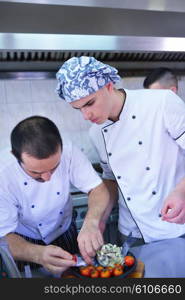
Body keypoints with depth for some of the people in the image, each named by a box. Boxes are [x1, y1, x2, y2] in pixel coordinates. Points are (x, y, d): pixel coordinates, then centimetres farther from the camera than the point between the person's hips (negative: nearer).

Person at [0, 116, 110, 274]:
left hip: (67, 233, 2)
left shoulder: (68, 151, -28)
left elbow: (98, 189, -24)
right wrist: (39, 254, -48)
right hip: (27, 244, -2)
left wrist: (91, 222, -44)